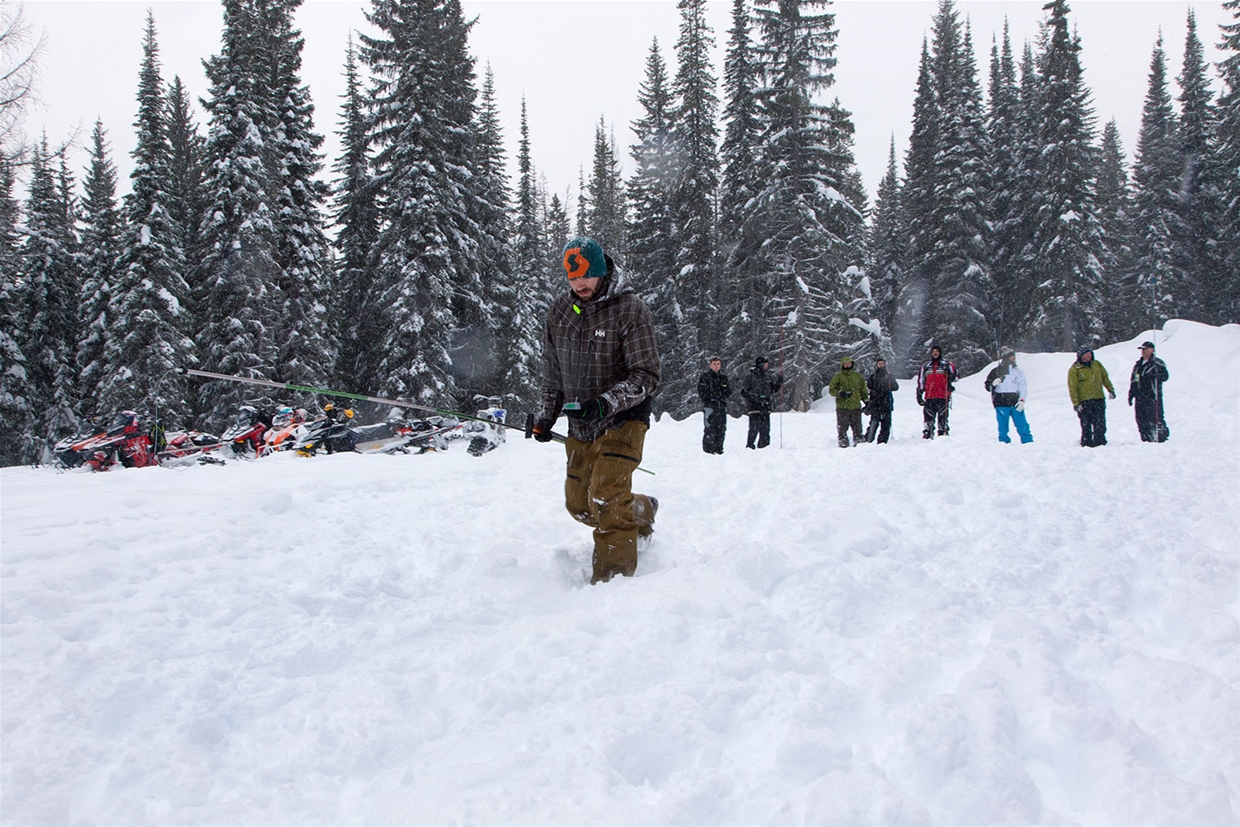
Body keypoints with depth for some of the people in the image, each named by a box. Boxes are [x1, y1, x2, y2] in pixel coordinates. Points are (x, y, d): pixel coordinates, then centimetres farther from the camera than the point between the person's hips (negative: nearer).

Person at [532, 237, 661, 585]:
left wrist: (606, 403, -31)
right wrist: (546, 415, 9)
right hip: (580, 425, 6)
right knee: (579, 504, 12)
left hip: (622, 420, -6)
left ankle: (614, 575, -8)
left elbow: (646, 376, -18)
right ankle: (641, 511, 39)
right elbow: (552, 371, 15)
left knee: (606, 498, -20)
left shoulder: (630, 310, -15)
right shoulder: (559, 310, 2)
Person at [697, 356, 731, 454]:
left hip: (722, 407, 5)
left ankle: (718, 449, 15)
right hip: (709, 406, -5)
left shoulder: (723, 377, 17)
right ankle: (708, 449, -7)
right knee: (709, 430, -10)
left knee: (721, 430, 7)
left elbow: (729, 393, 13)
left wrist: (725, 385, -5)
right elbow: (701, 393, -3)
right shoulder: (705, 377, 2)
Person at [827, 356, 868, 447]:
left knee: (857, 426, 1)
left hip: (856, 406, 3)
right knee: (842, 427, -5)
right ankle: (843, 442, 0)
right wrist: (839, 393, -18)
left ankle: (858, 441, 6)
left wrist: (867, 401, 14)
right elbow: (831, 390, 0)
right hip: (842, 406, -3)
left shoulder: (858, 377, 16)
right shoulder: (838, 377, 5)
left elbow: (863, 390, 23)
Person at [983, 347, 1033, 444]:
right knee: (1003, 426, -1)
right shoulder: (996, 371, 3)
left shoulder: (1018, 372, 10)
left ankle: (1028, 443, 4)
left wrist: (1022, 400, -6)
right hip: (1001, 403, -2)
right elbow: (987, 385, 6)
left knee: (1022, 425, -2)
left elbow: (1023, 387, 8)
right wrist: (994, 383, -17)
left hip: (1015, 403, 2)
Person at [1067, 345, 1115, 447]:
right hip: (1084, 401, -4)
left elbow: (1105, 377, 21)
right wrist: (1075, 402, -12)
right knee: (1086, 424, 0)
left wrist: (1110, 389, 15)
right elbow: (1072, 387, -7)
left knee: (1100, 423, 0)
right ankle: (1086, 442, 8)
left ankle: (1099, 440, 7)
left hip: (1099, 399, 4)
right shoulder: (1074, 369, -5)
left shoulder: (1097, 364, 10)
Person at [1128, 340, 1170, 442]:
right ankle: (1146, 439, 8)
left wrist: (1154, 375, -24)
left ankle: (1161, 438, -7)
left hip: (1153, 396, -6)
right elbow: (1132, 381, 25)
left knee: (1155, 418, -12)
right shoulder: (1138, 365, 22)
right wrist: (1131, 394, 20)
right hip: (1140, 397, 6)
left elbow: (1165, 375, -7)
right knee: (1141, 419, 3)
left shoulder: (1157, 363, 3)